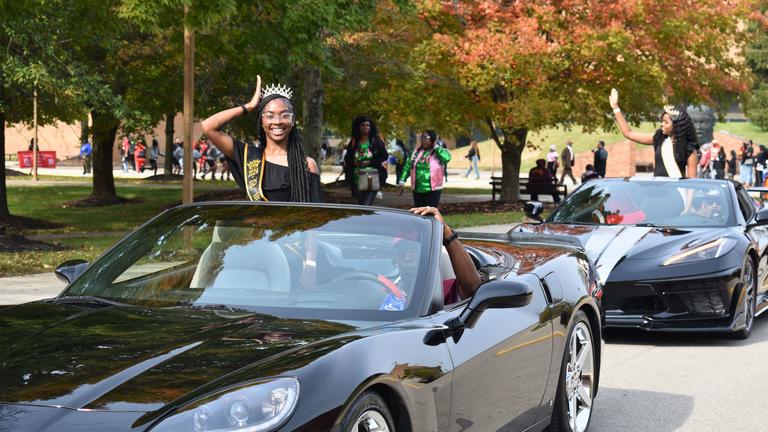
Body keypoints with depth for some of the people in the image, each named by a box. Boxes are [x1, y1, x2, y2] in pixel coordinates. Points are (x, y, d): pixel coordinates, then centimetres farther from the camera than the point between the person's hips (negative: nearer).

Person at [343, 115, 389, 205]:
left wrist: (369, 162, -14)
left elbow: (384, 157, -2)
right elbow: (347, 159, 12)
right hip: (357, 179, 4)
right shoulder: (353, 142, 9)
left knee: (367, 206, -16)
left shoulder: (377, 141, 1)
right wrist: (354, 162, -10)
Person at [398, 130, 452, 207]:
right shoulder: (417, 152, 8)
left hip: (432, 190, -5)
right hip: (417, 190, 5)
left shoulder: (438, 153, -6)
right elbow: (407, 166, 12)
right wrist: (402, 181, 4)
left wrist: (435, 147, -16)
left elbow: (447, 157, -28)